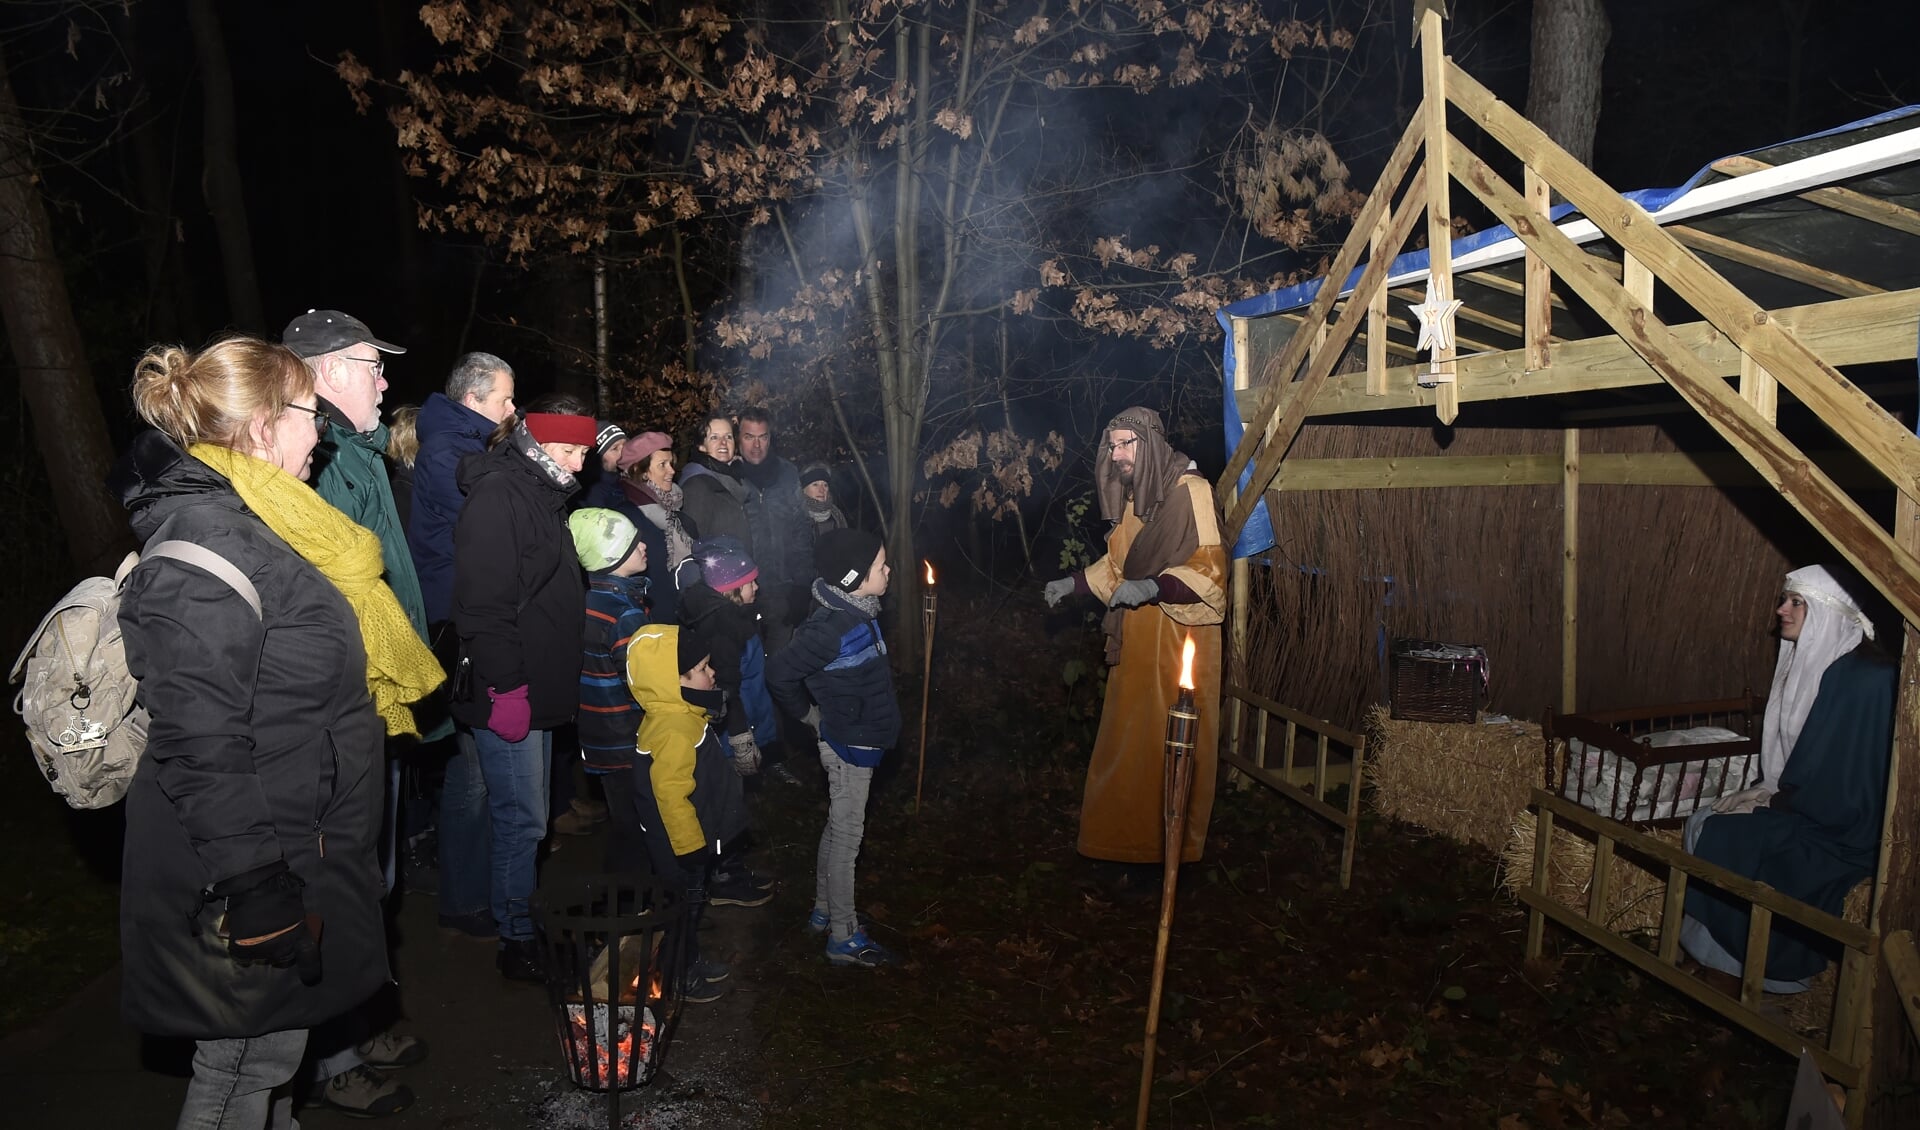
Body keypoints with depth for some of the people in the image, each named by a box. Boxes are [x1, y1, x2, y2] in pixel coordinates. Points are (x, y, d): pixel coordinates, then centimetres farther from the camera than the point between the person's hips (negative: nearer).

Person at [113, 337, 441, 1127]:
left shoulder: (253, 523, 10)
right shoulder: (206, 546, -23)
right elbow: (197, 748, -27)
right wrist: (254, 887, -24)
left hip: (289, 848, 10)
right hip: (247, 881, -10)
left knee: (272, 1046, 24)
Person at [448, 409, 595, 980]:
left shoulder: (544, 495, 16)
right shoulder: (497, 496, -15)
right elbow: (483, 601, -23)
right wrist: (505, 687, -24)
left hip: (538, 691, 10)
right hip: (508, 695, -10)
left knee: (523, 814, 17)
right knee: (522, 818, -4)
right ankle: (516, 939, 10)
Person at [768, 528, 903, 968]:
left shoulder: (857, 612, 1)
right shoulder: (833, 626, -27)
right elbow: (780, 672, -24)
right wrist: (808, 714, -10)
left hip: (858, 739, 9)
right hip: (849, 744, -9)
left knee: (839, 829, 20)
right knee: (846, 836, 2)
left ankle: (824, 913, 36)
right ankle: (843, 937, 15)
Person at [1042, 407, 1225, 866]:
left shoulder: (1190, 491, -14)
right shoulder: (1133, 496, 12)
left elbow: (1209, 569, -20)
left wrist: (1153, 587, -30)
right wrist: (1074, 583, 16)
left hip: (1178, 639, -8)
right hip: (1137, 639, 8)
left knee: (1174, 746, 0)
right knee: (1131, 739, 13)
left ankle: (1176, 851, 13)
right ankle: (1134, 840, 27)